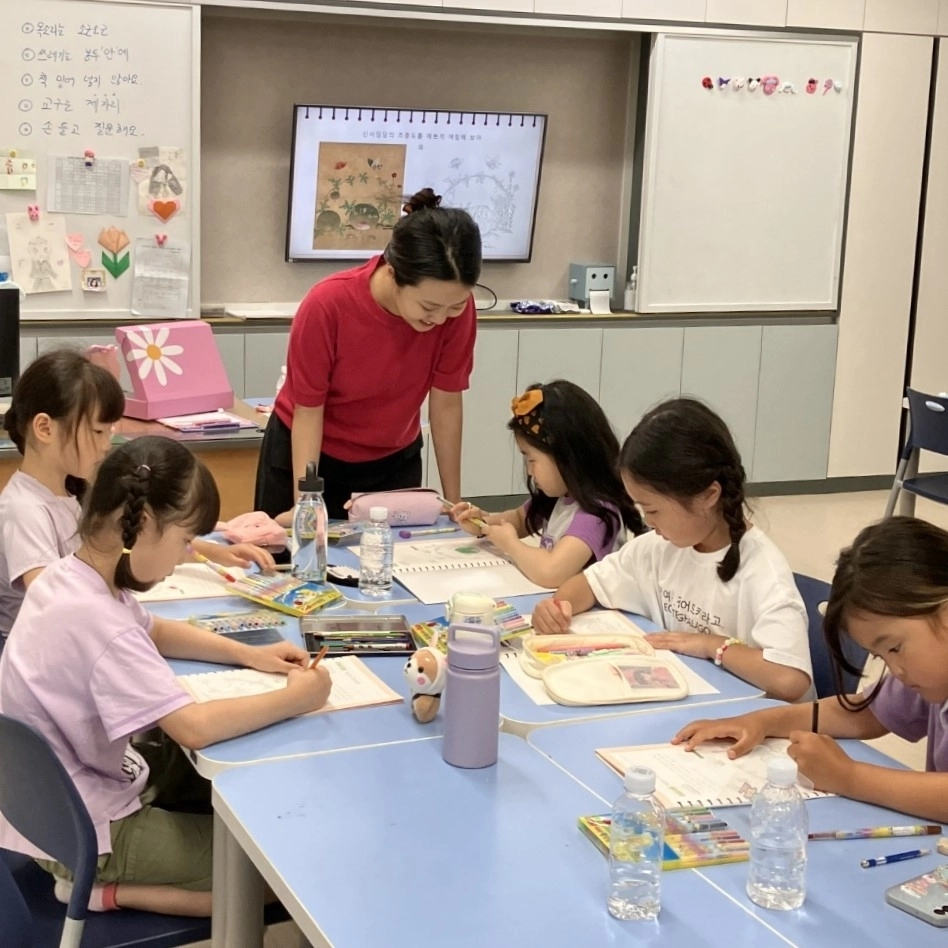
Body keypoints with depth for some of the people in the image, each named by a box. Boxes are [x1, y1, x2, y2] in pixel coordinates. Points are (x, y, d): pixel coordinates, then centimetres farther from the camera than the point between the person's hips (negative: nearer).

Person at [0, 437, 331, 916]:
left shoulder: (71, 575, -2)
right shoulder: (95, 619, -32)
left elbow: (153, 631, 17)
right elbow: (195, 728, -37)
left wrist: (249, 654, 5)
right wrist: (295, 698, -23)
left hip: (64, 794, 10)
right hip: (82, 832, -10)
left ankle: (106, 879, 16)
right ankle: (104, 889, -2)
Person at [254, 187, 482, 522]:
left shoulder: (456, 308, -23)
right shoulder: (328, 305, -30)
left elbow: (446, 404, -13)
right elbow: (308, 409, -19)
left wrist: (453, 502, -7)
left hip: (394, 461, 2)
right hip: (309, 455, -2)